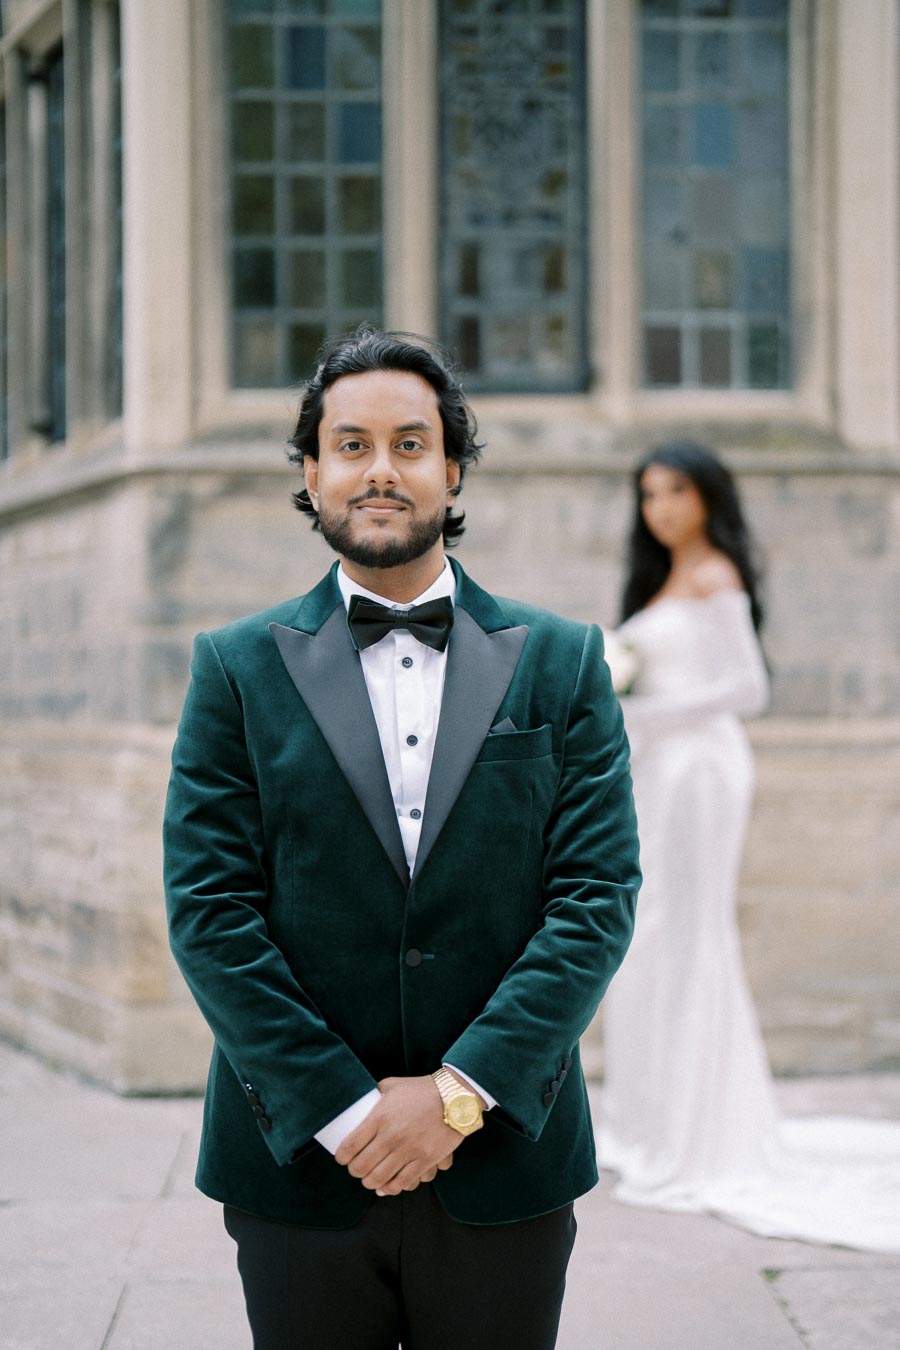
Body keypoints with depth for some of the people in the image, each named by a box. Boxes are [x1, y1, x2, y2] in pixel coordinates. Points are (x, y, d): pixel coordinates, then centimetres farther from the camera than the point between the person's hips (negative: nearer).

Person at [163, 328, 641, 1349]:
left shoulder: (561, 663, 5)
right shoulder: (238, 669, 3)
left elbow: (598, 896, -3)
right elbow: (208, 911, -4)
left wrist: (460, 1091, -13)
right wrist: (343, 1110, -12)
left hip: (504, 1159, 1)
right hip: (300, 1163, 0)